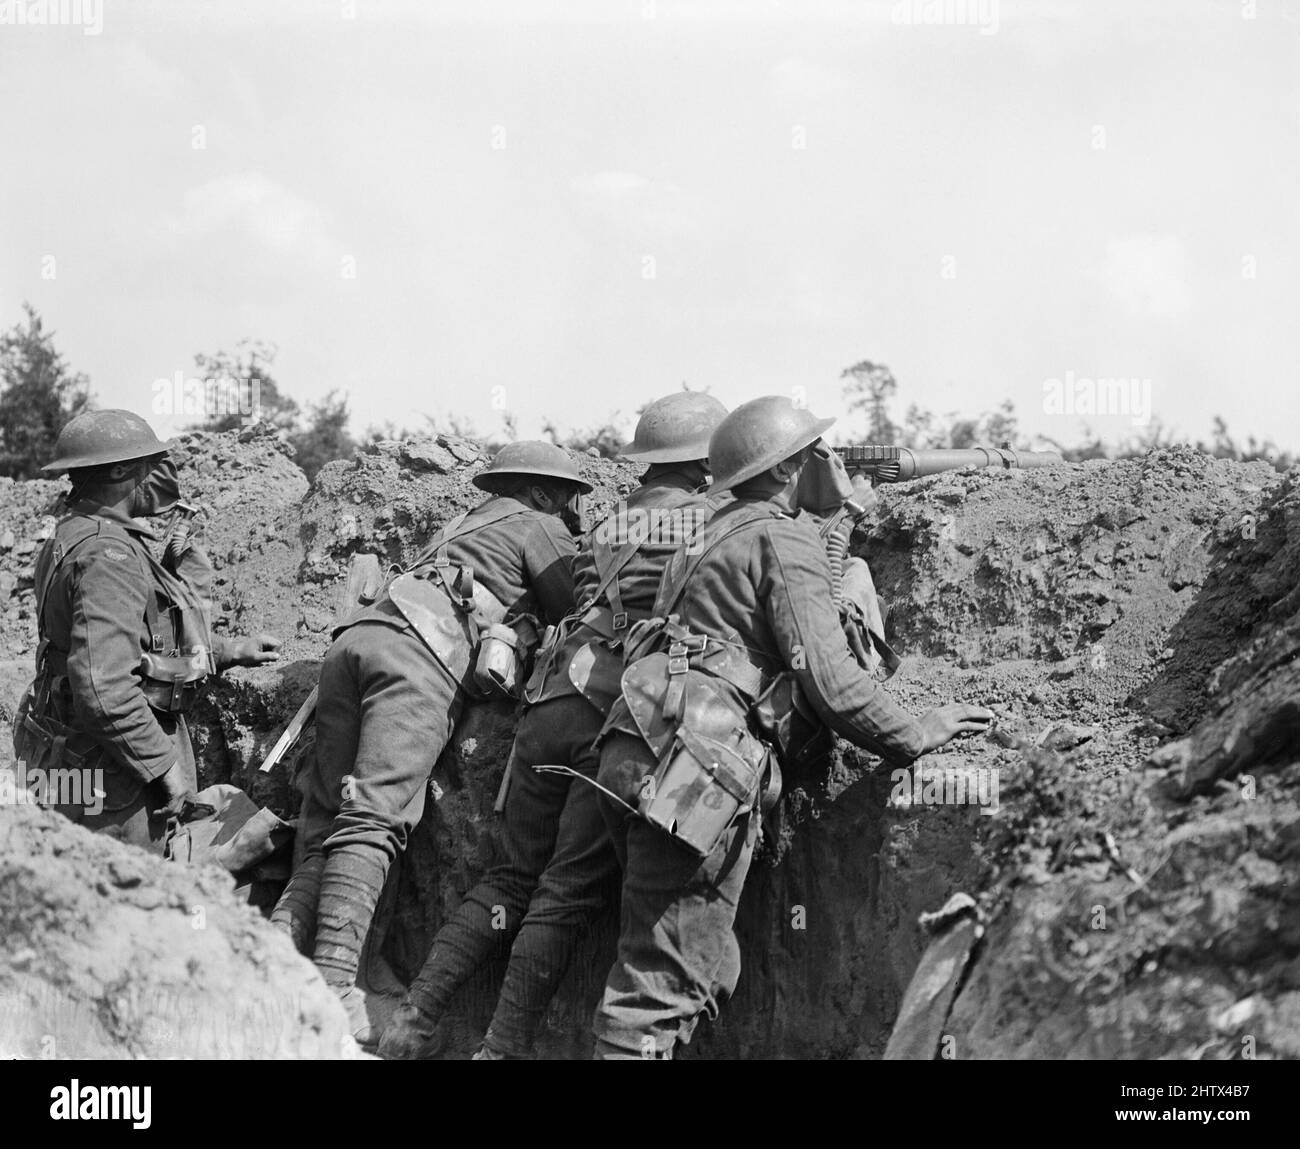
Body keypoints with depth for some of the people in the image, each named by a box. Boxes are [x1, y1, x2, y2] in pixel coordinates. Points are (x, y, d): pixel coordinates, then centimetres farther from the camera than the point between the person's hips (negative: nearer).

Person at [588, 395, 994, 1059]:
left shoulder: (720, 534, 27)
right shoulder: (784, 537, -3)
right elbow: (826, 677, -11)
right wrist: (915, 736, 1)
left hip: (648, 755, 9)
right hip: (698, 769, -9)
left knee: (699, 969, 16)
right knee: (662, 976, -10)